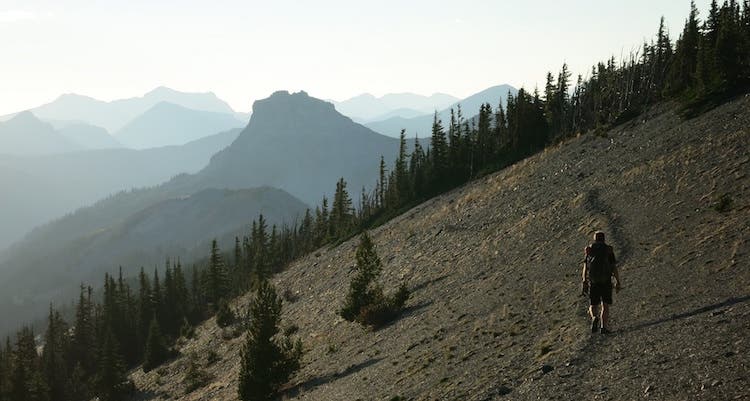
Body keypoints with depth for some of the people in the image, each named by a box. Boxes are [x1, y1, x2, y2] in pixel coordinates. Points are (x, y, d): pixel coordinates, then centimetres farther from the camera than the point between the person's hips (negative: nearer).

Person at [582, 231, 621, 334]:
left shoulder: (589, 250, 7)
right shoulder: (608, 250, 3)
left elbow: (585, 267, -1)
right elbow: (614, 267, -2)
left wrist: (584, 282, -2)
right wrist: (618, 281, 3)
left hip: (593, 282, 1)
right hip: (606, 281, -1)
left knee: (593, 305, 10)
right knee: (606, 305, 6)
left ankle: (594, 318, -20)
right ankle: (603, 326, -11)